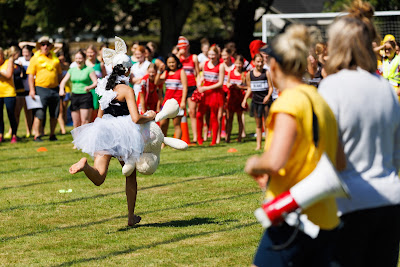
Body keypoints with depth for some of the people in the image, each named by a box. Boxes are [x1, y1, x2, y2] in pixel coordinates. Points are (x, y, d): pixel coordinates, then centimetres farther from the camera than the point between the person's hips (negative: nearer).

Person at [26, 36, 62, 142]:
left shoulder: (55, 58, 15)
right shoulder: (35, 58, 3)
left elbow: (59, 74, 21)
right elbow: (31, 75, -1)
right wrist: (32, 90, -10)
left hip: (54, 89, 4)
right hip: (41, 89, -4)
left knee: (54, 115, 6)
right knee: (39, 114, -8)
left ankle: (52, 135, 16)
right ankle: (37, 135, -3)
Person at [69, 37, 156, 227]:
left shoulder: (106, 87, 14)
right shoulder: (126, 90, -7)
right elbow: (136, 119, -14)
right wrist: (149, 117, 7)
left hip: (104, 132, 4)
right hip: (123, 135, -4)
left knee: (98, 179, -10)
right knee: (131, 175, 18)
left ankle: (85, 165, -43)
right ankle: (131, 217, 22)